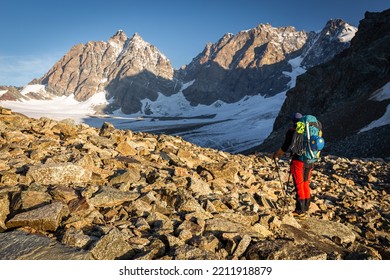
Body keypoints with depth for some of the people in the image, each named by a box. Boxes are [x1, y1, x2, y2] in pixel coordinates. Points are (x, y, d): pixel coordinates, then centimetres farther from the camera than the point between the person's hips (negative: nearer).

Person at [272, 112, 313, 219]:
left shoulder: (291, 132, -7)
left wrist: (276, 154, 10)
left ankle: (300, 212, 6)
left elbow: (284, 148, -7)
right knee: (306, 185, 15)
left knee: (299, 186, 0)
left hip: (298, 161, -6)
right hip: (309, 161, 6)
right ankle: (305, 209, 24)